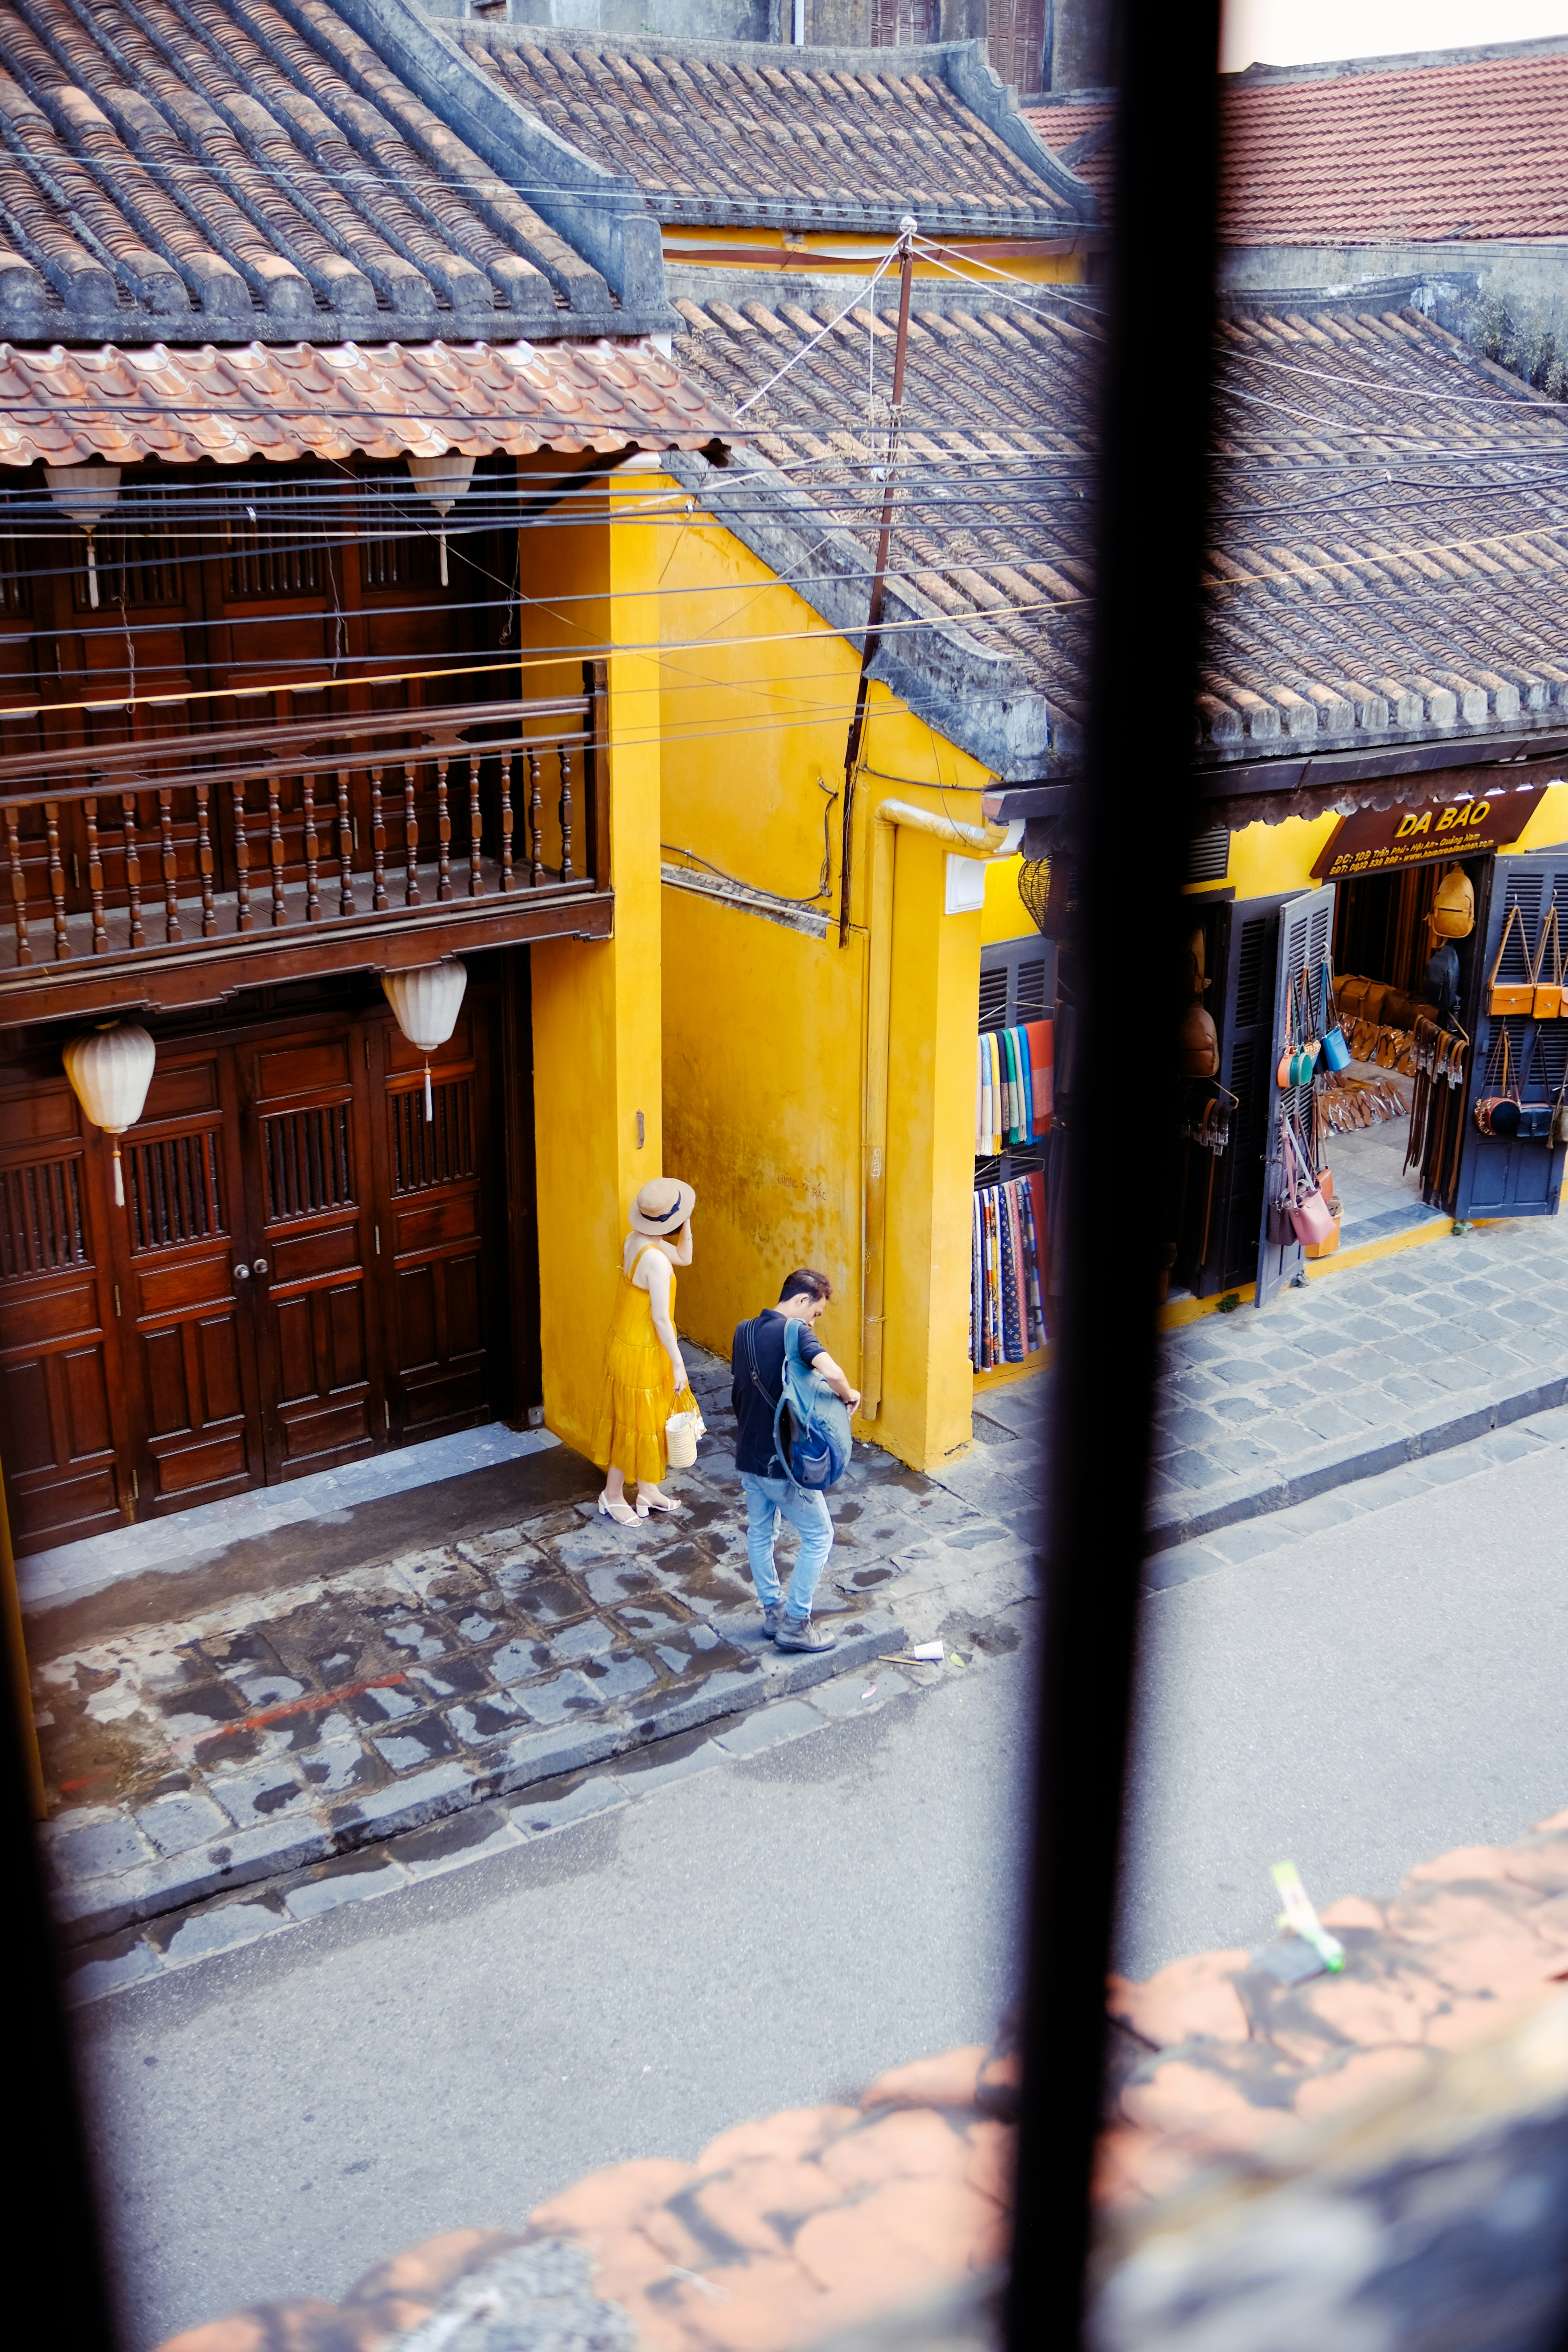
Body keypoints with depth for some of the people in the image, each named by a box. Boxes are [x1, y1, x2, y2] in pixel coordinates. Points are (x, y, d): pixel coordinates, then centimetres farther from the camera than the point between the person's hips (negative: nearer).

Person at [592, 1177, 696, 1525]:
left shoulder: (635, 1240, -2)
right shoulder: (656, 1260, -29)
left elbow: (684, 1257, 14)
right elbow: (661, 1318, -25)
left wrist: (686, 1222, -1)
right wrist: (678, 1364, -17)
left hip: (626, 1344, 9)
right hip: (641, 1353, -9)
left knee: (650, 1421, 21)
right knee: (635, 1425, 8)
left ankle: (648, 1490, 36)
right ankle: (613, 1496, 25)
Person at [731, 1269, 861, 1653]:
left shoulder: (744, 1332, 5)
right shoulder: (795, 1332, -18)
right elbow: (831, 1372, -34)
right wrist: (848, 1396, -15)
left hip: (748, 1455, 8)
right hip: (781, 1461, -8)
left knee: (760, 1533, 20)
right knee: (819, 1535, 7)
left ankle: (773, 1612, 32)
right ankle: (795, 1624, 8)